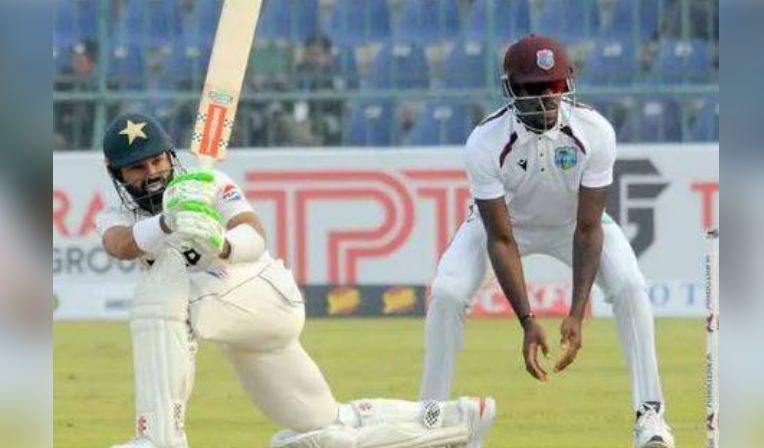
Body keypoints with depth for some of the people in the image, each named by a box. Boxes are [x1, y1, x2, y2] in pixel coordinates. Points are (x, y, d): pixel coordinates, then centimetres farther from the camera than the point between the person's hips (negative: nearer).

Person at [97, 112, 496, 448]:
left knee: (165, 285, -32)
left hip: (269, 297, -7)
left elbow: (256, 237, -23)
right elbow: (120, 245, -21)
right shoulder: (117, 218, 6)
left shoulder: (209, 185, -5)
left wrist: (224, 246, -48)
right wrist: (167, 223, -43)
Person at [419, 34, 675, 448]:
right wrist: (528, 322, -36)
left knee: (629, 287, -23)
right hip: (505, 222, -1)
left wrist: (577, 315, -34)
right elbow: (501, 240, -28)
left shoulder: (595, 132, -30)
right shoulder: (485, 144, -32)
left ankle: (650, 413, -13)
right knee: (447, 294, -23)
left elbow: (587, 229, -26)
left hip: (572, 221, 1)